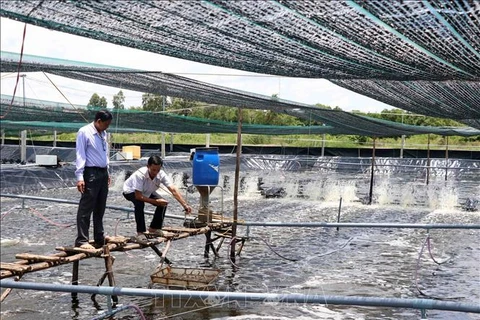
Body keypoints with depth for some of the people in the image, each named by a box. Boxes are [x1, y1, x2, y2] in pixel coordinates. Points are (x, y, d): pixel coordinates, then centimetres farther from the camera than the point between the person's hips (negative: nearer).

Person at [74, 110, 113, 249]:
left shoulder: (103, 133, 13)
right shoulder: (84, 132, -10)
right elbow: (80, 155, -13)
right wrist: (80, 177, -18)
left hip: (103, 173, 8)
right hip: (91, 173, -8)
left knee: (100, 208, 13)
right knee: (86, 208, -6)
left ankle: (99, 239, 21)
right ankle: (81, 241, -4)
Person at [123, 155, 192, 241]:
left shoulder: (161, 175, -27)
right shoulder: (140, 174, -39)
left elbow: (173, 190, -33)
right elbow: (138, 196, -38)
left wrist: (185, 205, -43)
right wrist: (155, 201, -38)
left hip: (146, 192, 5)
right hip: (130, 191, -5)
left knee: (163, 203, -12)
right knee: (140, 204, -34)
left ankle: (154, 228, 10)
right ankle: (140, 232, -20)